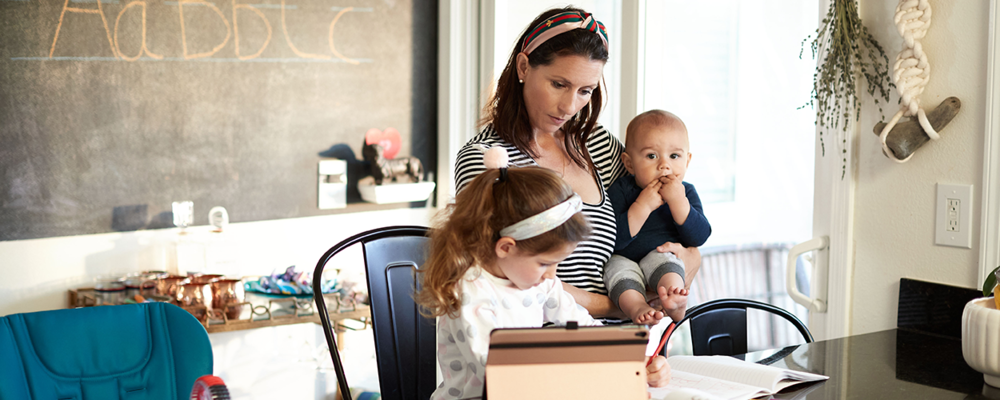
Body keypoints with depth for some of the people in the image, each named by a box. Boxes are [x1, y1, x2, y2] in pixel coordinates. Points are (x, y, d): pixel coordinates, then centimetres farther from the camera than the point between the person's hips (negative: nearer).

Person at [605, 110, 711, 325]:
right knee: (618, 268, -32)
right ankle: (637, 308, -54)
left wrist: (678, 202, -21)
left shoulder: (686, 193, 2)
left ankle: (674, 304, -55)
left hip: (663, 256, 1)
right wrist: (643, 205, -25)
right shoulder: (620, 190, -7)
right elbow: (613, 240, -19)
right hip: (625, 259, -1)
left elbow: (699, 238, -10)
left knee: (664, 259, -31)